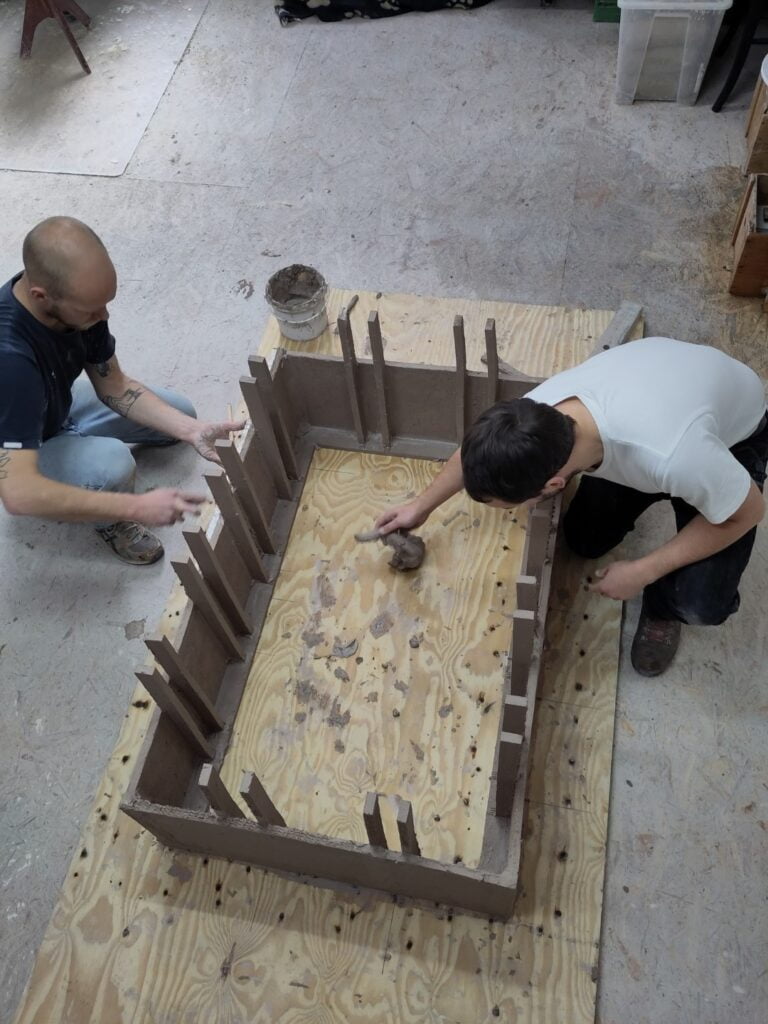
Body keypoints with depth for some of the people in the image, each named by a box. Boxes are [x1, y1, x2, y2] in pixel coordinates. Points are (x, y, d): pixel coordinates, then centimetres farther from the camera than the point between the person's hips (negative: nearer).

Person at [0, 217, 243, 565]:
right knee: (112, 463, -35)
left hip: (58, 405, 7)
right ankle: (109, 523, 0)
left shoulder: (77, 298, -23)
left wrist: (191, 429, -22)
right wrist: (137, 507, -48)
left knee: (179, 412, 8)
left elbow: (114, 385, -9)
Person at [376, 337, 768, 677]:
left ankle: (662, 608, 15)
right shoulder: (539, 410, -31)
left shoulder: (671, 458, -48)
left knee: (700, 603, -18)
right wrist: (420, 506, 4)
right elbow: (477, 451, -7)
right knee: (584, 541, 6)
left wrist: (642, 572, -24)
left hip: (734, 434, -4)